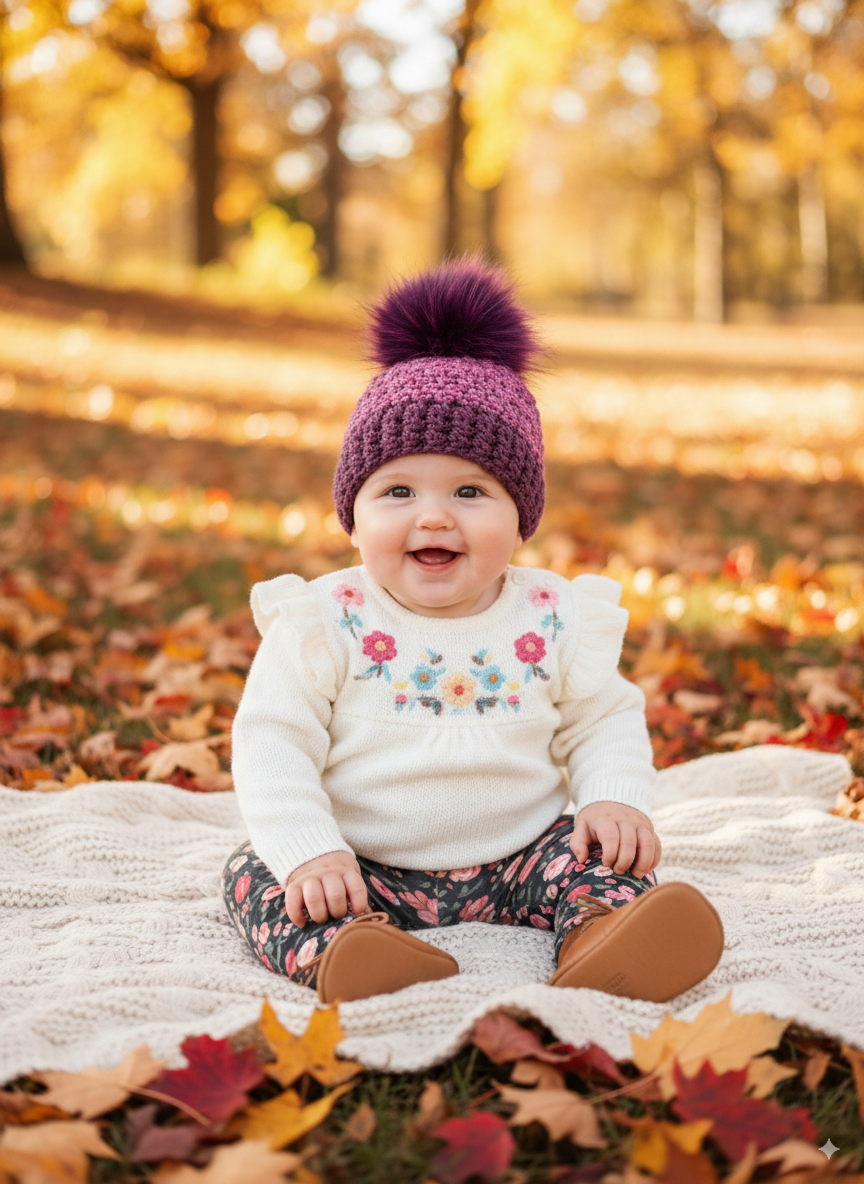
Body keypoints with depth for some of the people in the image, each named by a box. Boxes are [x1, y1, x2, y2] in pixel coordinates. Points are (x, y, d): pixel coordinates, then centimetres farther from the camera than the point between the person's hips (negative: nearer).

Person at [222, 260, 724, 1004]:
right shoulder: (324, 623, -7)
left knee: (603, 851, -19)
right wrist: (308, 852, -23)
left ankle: (601, 940, -47)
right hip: (366, 870, -1)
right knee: (257, 876, -23)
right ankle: (349, 949, -49)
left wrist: (617, 801, -10)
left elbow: (605, 721, 10)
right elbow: (273, 743, -9)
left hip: (516, 859, 2)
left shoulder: (554, 622, 0)